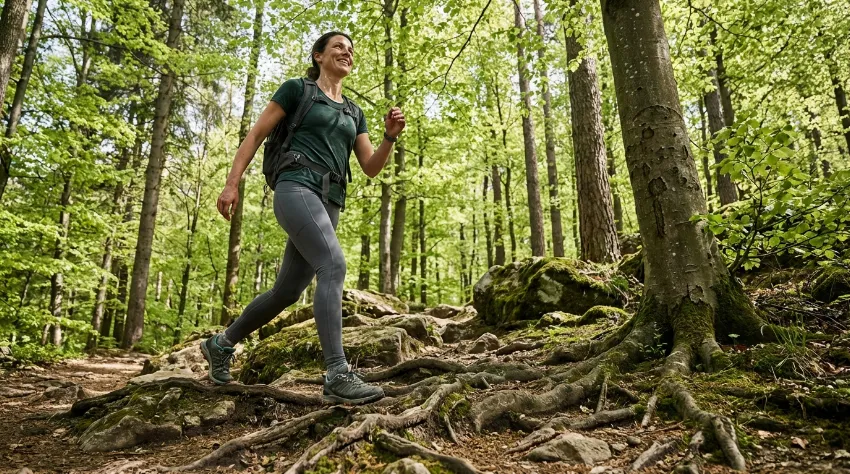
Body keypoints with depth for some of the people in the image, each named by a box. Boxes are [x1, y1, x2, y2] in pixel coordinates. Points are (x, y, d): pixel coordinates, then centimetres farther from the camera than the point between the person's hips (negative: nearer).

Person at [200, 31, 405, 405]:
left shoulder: (354, 113, 24)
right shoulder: (297, 89, 9)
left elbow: (371, 167, 16)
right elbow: (255, 135, 5)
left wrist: (390, 136, -1)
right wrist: (232, 183, -4)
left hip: (330, 202, 7)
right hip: (297, 188, -7)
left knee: (288, 290, 9)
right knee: (333, 266, -27)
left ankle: (221, 344, 29)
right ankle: (337, 376, -27)